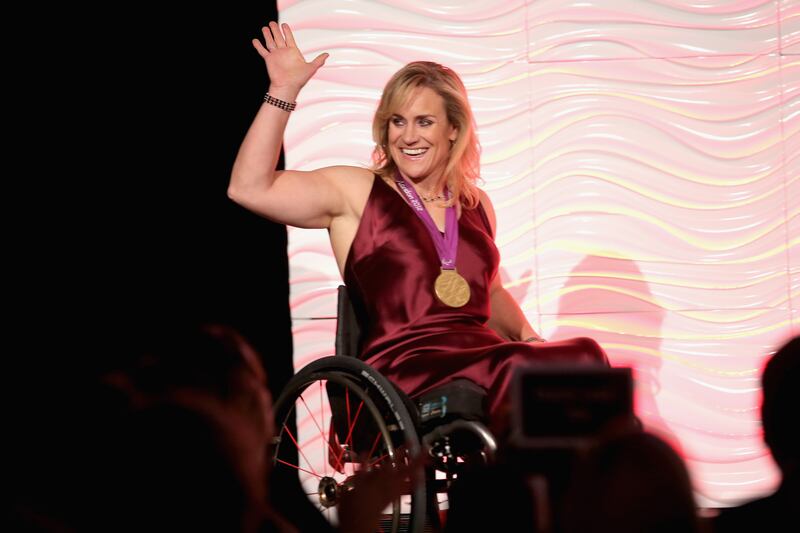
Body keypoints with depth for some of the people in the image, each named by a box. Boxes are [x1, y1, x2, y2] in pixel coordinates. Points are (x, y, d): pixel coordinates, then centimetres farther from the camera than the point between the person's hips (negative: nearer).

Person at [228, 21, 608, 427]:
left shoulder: (477, 205, 22)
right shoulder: (355, 193, 8)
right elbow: (248, 188, -5)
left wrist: (528, 337, 16)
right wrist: (283, 91, -7)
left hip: (483, 357, 5)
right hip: (403, 367, -5)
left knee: (584, 357, -27)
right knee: (520, 371, -35)